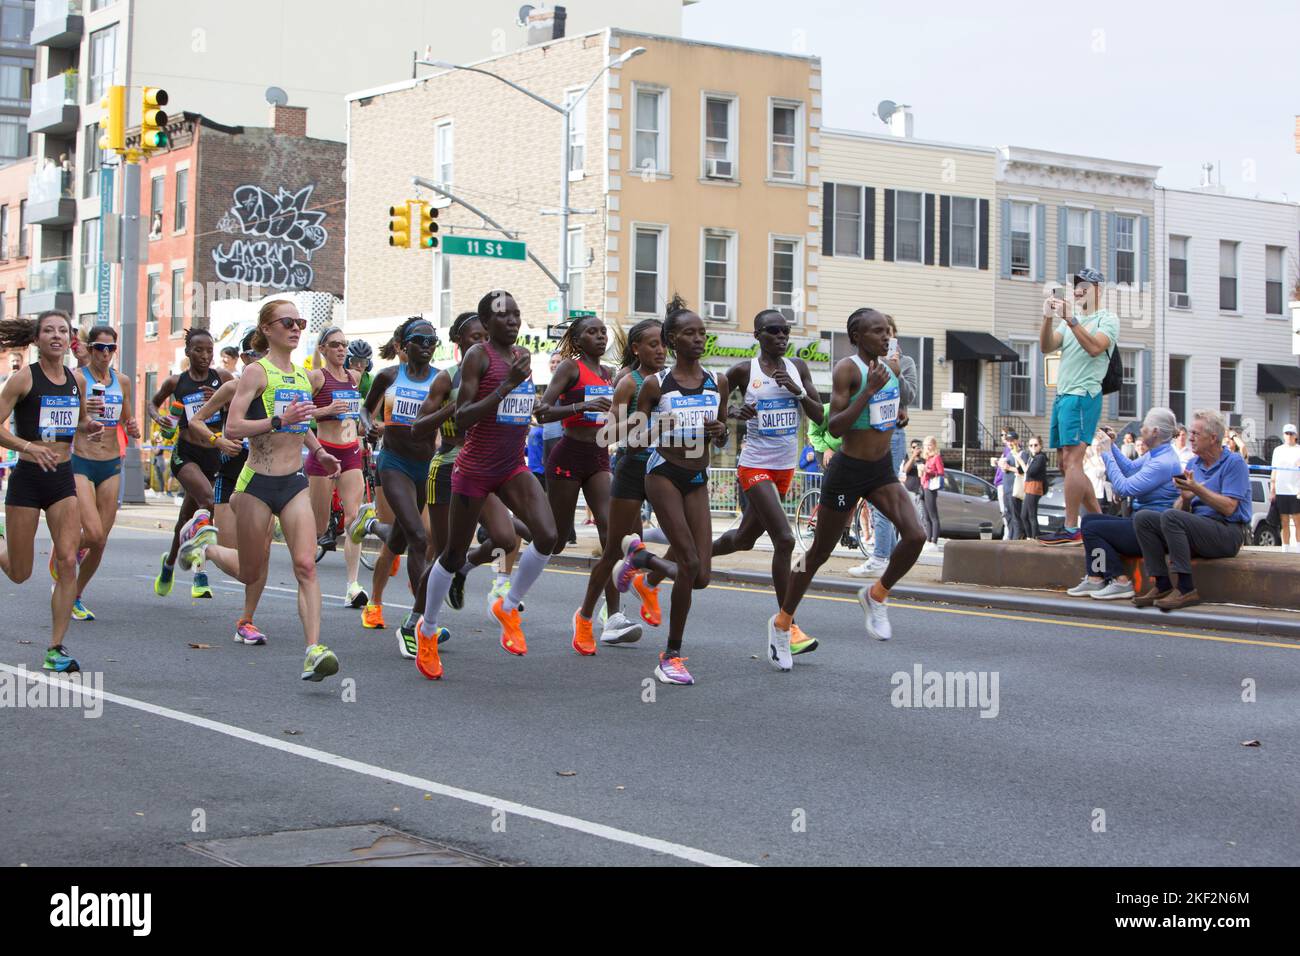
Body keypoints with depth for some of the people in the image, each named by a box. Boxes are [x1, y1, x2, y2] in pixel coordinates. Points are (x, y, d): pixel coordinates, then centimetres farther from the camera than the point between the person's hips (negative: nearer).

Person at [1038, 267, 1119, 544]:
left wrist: (1070, 319, -21)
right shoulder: (1070, 320, 23)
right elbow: (1046, 347, 9)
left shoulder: (1107, 319, 1)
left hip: (1083, 395, -8)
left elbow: (1095, 347, -17)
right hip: (1062, 396, 8)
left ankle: (1071, 528, -18)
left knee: (1072, 460, -16)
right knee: (1067, 465, 8)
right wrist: (1048, 318, -6)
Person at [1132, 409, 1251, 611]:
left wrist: (1197, 489, -18)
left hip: (1228, 532, -8)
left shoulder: (1234, 463, -5)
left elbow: (1229, 508, -16)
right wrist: (1185, 498, -11)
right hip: (1199, 529, 8)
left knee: (1171, 517, -30)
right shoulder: (1194, 464, 17)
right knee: (1142, 518, -10)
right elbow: (1181, 510, 12)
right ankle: (1162, 585, -16)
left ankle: (1186, 589, -29)